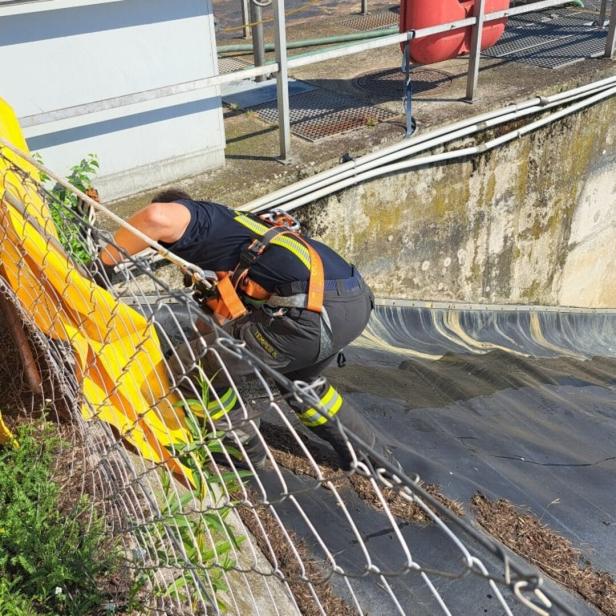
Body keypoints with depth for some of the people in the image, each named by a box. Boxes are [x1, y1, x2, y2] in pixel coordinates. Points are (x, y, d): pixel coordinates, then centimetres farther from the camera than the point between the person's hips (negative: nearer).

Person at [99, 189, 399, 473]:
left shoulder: (198, 216, 8)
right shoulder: (229, 226, 33)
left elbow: (159, 217, -18)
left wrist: (105, 260, -3)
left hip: (312, 312, -10)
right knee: (299, 379, 37)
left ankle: (245, 452, 29)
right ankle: (373, 455, 47)